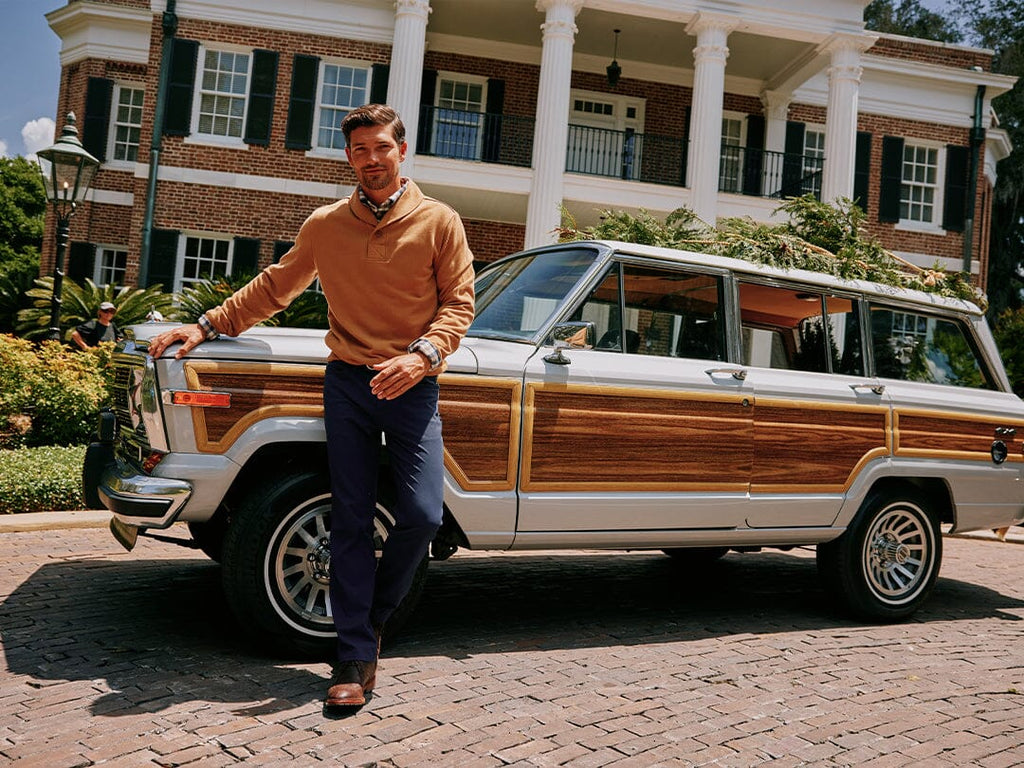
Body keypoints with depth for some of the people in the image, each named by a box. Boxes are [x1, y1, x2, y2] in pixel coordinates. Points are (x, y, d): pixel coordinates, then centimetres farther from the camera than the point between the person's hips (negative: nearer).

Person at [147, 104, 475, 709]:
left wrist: (423, 356, -18)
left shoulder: (439, 222, 2)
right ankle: (356, 656, 9)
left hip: (412, 386, -1)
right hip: (348, 382, 2)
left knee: (422, 515, -8)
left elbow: (458, 303, -1)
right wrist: (209, 326, 16)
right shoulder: (324, 226, 10)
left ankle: (373, 616, 19)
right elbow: (274, 288, 20)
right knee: (351, 520, 0)